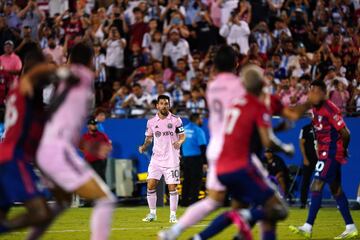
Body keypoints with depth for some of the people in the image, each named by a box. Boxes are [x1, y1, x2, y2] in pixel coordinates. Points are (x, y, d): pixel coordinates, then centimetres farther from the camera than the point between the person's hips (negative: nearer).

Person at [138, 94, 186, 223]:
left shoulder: (176, 120, -3)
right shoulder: (151, 122, 5)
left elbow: (182, 136, 1)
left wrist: (179, 142, -21)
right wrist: (144, 146, -4)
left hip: (171, 159, -2)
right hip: (156, 158, 2)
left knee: (172, 187, -4)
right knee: (150, 185, -5)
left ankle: (173, 215, 8)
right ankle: (152, 213, 10)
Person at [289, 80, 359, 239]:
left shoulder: (329, 109, -19)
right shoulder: (315, 108, 9)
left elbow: (345, 133, -17)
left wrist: (343, 149, -2)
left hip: (331, 153, -10)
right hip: (324, 153, 10)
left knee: (316, 186, -14)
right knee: (336, 189, 12)